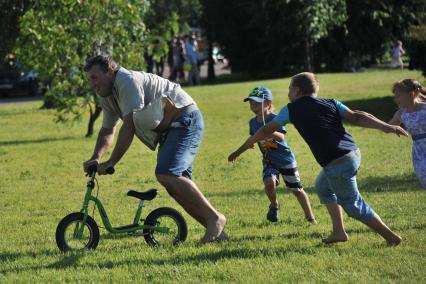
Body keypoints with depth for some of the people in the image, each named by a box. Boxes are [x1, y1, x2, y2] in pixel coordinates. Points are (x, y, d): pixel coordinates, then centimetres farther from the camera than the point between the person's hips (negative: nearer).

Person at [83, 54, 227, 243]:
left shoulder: (127, 81, -19)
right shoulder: (107, 96, 12)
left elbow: (129, 127, -24)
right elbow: (107, 130, 18)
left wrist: (111, 162, -23)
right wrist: (96, 158, -1)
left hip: (185, 121, -10)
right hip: (169, 129, 10)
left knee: (166, 174, -25)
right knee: (176, 186, 4)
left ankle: (214, 218, -19)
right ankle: (216, 231, 9)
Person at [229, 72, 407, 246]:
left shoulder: (291, 109, 6)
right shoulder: (331, 103, 16)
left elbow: (265, 131, 15)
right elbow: (356, 117, 2)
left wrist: (241, 150, 25)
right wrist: (385, 127, -3)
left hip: (338, 163, -7)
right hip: (353, 153, 7)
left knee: (354, 205, 5)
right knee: (323, 186, 28)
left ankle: (390, 236, 5)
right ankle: (338, 232, 24)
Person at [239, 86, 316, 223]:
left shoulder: (275, 119, -20)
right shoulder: (252, 122, -1)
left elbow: (281, 136, -37)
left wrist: (271, 133, -53)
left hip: (286, 159, -4)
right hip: (269, 160, 4)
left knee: (297, 189, 5)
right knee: (269, 182, -24)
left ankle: (310, 217, 18)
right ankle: (274, 205, 6)